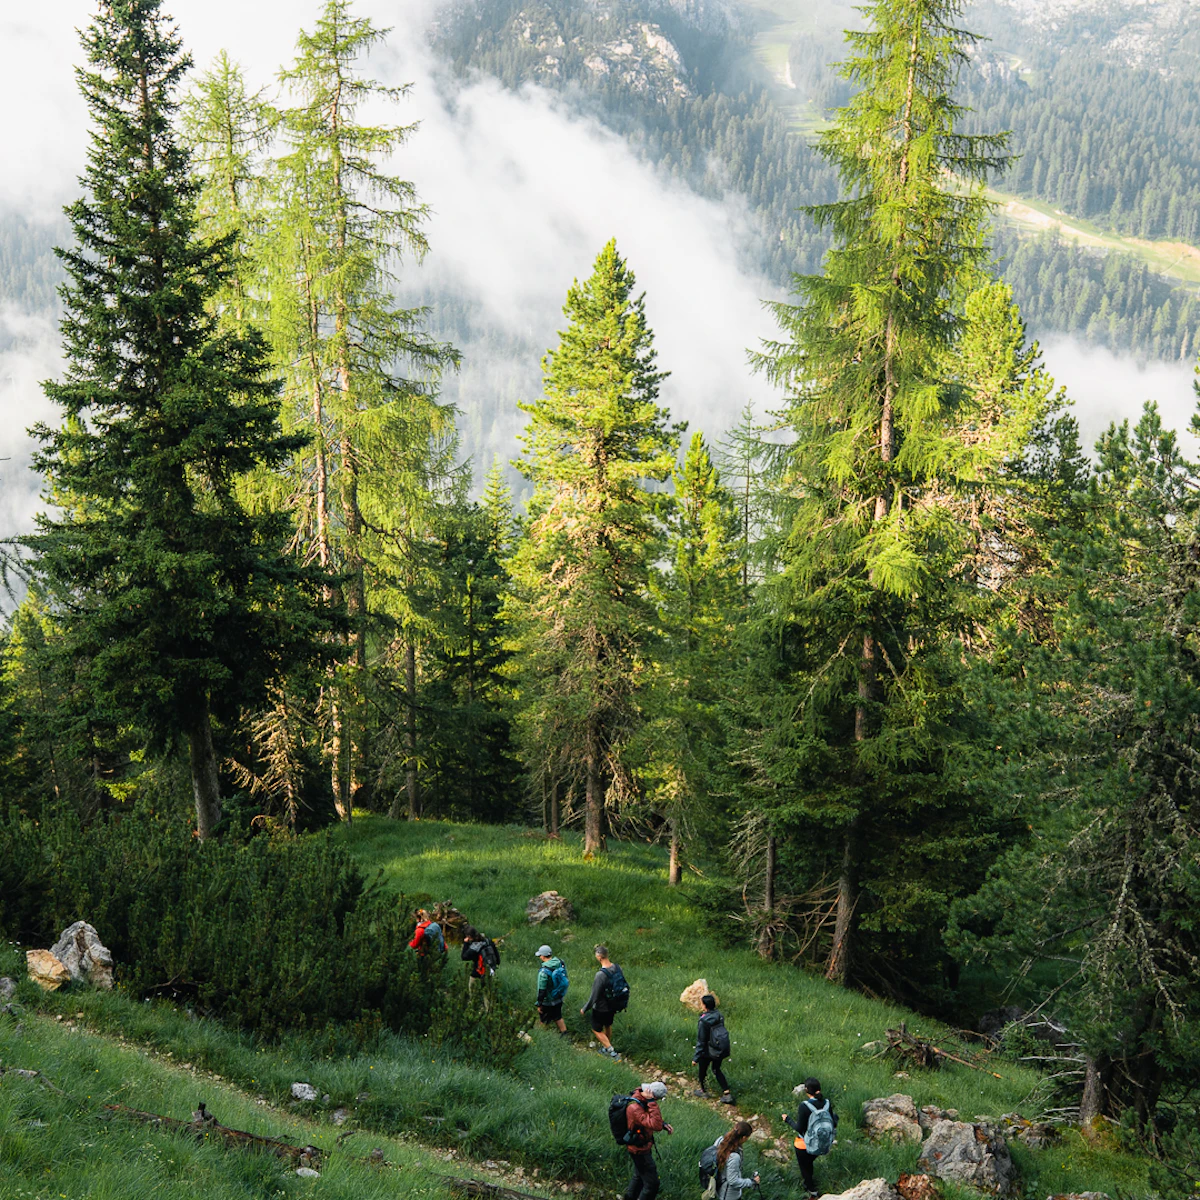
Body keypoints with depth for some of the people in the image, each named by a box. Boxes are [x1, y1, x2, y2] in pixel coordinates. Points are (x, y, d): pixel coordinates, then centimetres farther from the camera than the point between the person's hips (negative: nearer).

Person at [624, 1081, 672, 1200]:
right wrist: (651, 1102, -44)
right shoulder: (635, 1108, -38)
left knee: (639, 1176, 30)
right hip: (640, 1150, -10)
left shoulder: (641, 1096, -9)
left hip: (640, 1145, 10)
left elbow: (650, 1117, 10)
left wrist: (663, 1124, -5)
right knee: (652, 1183, 2)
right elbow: (656, 1126, -45)